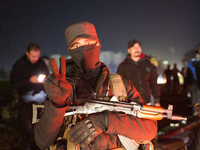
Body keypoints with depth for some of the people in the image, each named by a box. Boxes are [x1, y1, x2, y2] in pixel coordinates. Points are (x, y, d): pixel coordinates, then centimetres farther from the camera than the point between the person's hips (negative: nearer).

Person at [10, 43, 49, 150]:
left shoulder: (41, 63, 7)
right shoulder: (19, 65, -2)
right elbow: (14, 84, -7)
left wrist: (45, 80, -5)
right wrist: (29, 80, -19)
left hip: (42, 98, 2)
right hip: (27, 100, -2)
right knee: (27, 125, -1)